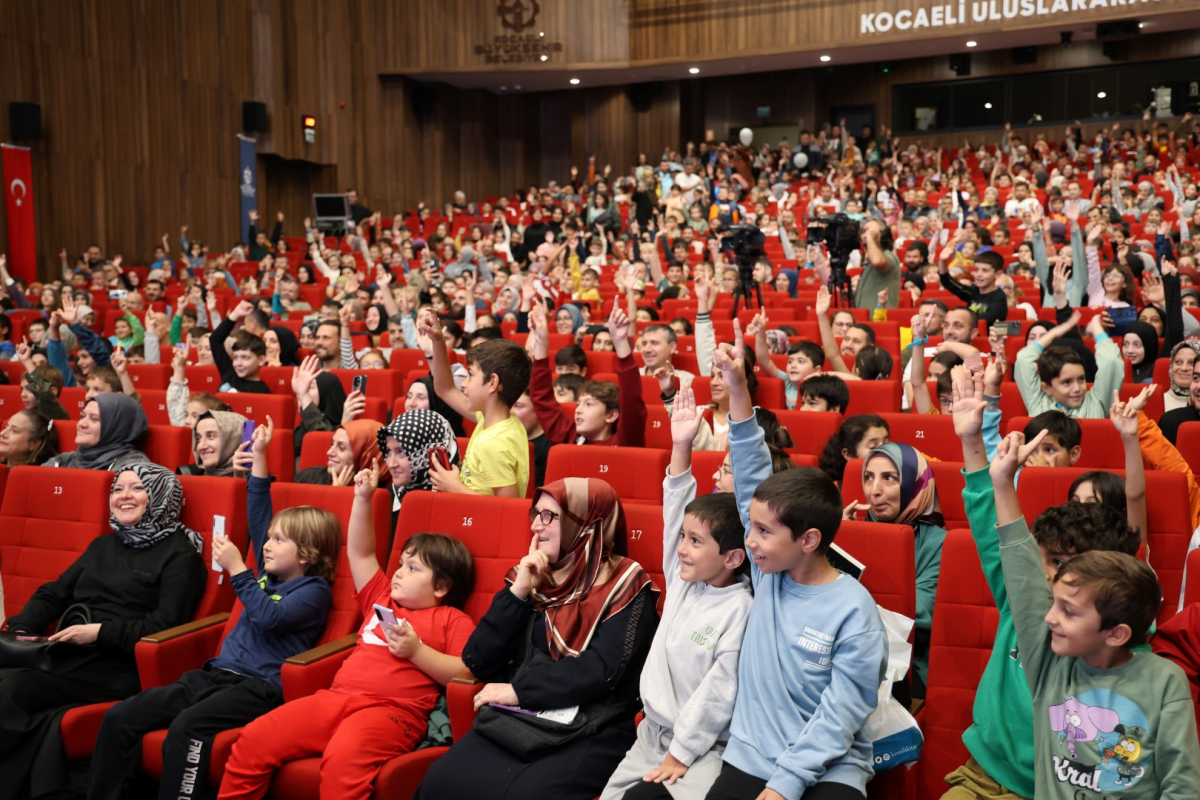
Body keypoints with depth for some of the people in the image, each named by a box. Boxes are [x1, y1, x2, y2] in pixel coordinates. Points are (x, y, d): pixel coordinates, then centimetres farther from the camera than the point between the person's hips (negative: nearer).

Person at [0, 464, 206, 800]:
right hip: (68, 654, 7)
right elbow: (54, 593, 19)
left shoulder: (179, 553, 0)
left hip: (119, 667, -7)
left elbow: (166, 624, -10)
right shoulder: (103, 544, 23)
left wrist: (101, 631, -17)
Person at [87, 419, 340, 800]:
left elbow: (269, 617, -18)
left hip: (259, 687, -8)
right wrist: (259, 457, 21)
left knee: (186, 728, -36)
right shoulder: (269, 572, 20)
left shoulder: (314, 591, -2)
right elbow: (258, 516, 24)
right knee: (120, 717, -8)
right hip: (217, 673, 8)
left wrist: (236, 568, -14)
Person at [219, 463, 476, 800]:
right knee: (253, 741, -10)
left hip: (392, 710, -6)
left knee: (342, 759, -38)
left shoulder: (453, 620, 9)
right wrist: (363, 498, 18)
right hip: (336, 696, 7)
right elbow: (360, 553, 27)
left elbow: (466, 675, -3)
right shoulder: (381, 599, 27)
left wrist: (416, 651, -9)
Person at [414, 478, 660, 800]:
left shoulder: (625, 586, -1)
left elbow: (602, 670, -14)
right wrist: (518, 592, -2)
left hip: (593, 731, -4)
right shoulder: (531, 576, 12)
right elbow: (478, 664, 6)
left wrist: (518, 690, -13)